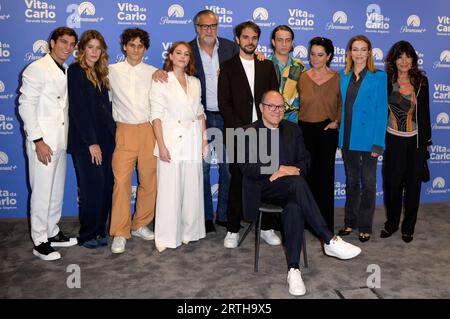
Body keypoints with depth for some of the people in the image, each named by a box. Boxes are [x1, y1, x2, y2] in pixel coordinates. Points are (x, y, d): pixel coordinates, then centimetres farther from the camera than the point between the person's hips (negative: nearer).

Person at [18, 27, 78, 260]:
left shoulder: (66, 72, 13)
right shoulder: (37, 69, -9)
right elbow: (26, 106, -13)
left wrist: (67, 138, 10)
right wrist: (38, 140, -18)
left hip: (60, 142, 7)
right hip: (43, 142, -7)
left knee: (57, 191, 15)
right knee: (42, 193, -1)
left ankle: (52, 232, 28)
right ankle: (40, 242, 11)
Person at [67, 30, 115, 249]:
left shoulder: (100, 73, 16)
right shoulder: (75, 71, -4)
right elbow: (78, 109, -11)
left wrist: (112, 134, 6)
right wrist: (91, 142, -14)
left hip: (105, 137, 6)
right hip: (85, 140, -6)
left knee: (106, 184, 5)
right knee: (92, 186, -4)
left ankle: (99, 230, 19)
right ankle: (87, 235, 12)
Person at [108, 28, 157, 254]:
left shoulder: (154, 73, 9)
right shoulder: (112, 71, 7)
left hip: (148, 130, 2)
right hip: (125, 131, -1)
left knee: (149, 181, 5)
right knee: (121, 181, -8)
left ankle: (140, 225, 22)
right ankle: (120, 233, 3)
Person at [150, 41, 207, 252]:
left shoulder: (195, 83, 15)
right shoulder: (161, 81, 1)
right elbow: (156, 115, -5)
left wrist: (204, 138, 8)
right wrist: (161, 145, -12)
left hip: (193, 143, 5)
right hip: (171, 141, -4)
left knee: (192, 189, 7)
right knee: (169, 190, -3)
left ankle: (189, 231, 22)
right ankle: (166, 237, 8)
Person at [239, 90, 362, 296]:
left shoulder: (292, 129, 17)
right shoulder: (251, 132, 4)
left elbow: (304, 161, 11)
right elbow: (246, 167, -8)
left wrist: (282, 173, -10)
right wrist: (280, 169, -17)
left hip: (288, 189, 3)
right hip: (263, 188, -3)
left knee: (295, 208, -34)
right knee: (297, 183, -35)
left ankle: (293, 270, -30)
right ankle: (330, 241, -31)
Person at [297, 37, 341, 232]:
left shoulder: (337, 78, 0)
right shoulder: (302, 77, 4)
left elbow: (342, 104, 10)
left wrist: (336, 121, -2)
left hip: (327, 131, -1)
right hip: (305, 130, 1)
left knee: (325, 175, 5)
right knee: (307, 174, 6)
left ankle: (326, 223, 16)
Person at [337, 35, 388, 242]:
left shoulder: (378, 77, -4)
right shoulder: (343, 76, 8)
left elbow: (381, 110, -8)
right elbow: (342, 106, 10)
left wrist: (378, 143, -14)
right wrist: (341, 138, 3)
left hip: (367, 138, -4)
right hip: (347, 138, 4)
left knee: (368, 183, 5)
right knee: (351, 181, 14)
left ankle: (365, 226, 17)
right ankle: (350, 222, 26)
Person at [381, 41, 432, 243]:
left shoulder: (421, 81, 2)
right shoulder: (386, 81, -2)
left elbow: (425, 112, 5)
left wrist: (427, 139, 5)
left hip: (416, 140, 1)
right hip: (393, 140, -1)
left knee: (413, 183, 7)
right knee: (392, 183, 3)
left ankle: (408, 227, 21)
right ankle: (391, 223, 23)